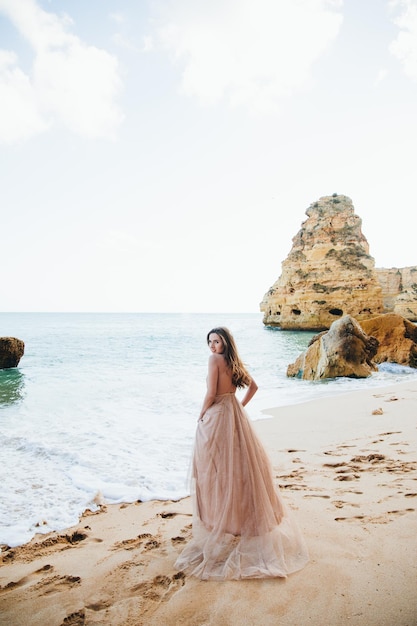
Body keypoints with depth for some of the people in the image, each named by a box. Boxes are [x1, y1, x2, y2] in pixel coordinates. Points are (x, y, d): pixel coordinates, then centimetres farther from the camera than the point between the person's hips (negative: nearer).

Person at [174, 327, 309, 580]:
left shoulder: (215, 359, -14)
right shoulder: (235, 362, 8)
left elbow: (211, 394, -18)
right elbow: (253, 386, 18)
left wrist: (201, 416, -4)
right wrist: (240, 406, 16)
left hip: (216, 417, -8)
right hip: (235, 415, 8)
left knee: (218, 472, 3)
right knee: (240, 467, 15)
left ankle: (219, 525, 13)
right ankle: (245, 519, 28)